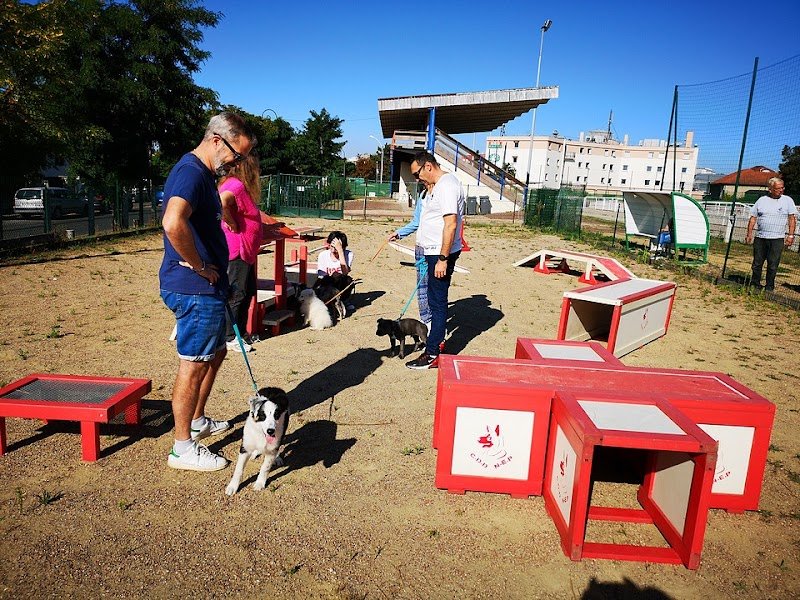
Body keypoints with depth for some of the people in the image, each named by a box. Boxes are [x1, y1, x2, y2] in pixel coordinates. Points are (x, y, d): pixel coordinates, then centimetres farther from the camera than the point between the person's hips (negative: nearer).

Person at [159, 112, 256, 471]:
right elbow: (173, 223, -37)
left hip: (206, 288, 10)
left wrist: (218, 275, 20)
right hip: (196, 289, -10)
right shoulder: (191, 172, -18)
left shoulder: (203, 174, 15)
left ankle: (198, 421, 38)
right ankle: (183, 448, 13)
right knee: (194, 364, 0)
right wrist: (199, 266, -23)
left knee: (216, 354, 22)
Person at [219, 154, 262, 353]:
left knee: (248, 291, 16)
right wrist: (231, 223, -24)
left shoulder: (241, 186, 16)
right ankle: (230, 337, 7)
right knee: (237, 293, -3)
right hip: (236, 249, -11)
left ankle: (240, 332, 27)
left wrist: (269, 227, 23)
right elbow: (221, 201, -37)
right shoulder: (236, 185, -17)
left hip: (246, 250, 11)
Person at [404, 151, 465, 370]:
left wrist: (442, 259, -26)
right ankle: (437, 339, 31)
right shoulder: (440, 184, 14)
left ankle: (432, 354, 1)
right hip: (435, 252, 11)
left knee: (437, 302, -5)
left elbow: (451, 223, -25)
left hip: (441, 254, -11)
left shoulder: (447, 186, -18)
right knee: (436, 300, 18)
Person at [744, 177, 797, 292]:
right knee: (757, 263, 7)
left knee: (773, 265, 1)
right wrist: (749, 233, 3)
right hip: (760, 238, 2)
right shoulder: (762, 200, 7)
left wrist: (791, 235, -5)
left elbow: (792, 218, 2)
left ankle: (769, 288, 11)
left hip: (777, 239, -1)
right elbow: (753, 218, 10)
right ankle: (755, 285, 18)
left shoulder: (787, 200, 5)